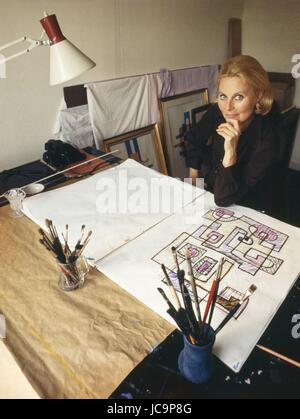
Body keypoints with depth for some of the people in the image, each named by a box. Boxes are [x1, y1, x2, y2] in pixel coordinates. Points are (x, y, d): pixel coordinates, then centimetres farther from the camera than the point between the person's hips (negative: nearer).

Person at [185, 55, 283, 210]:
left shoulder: (266, 139, -27)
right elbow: (193, 140, 8)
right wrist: (194, 174, 5)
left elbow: (223, 199, -30)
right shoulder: (216, 112, -15)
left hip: (243, 209, -4)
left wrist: (230, 153, -40)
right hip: (205, 189, 5)